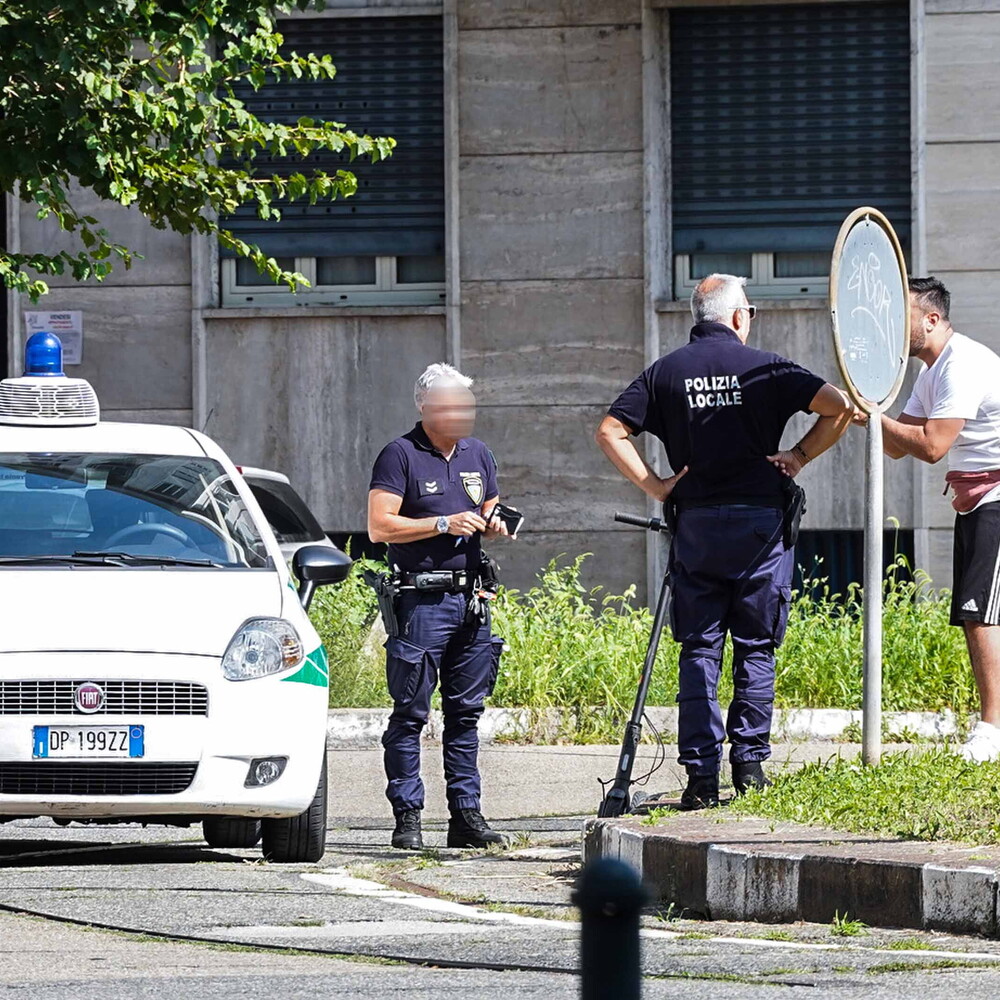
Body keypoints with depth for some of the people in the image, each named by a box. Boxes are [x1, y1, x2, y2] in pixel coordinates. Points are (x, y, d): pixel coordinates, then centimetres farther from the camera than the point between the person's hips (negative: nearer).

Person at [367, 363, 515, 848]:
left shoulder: (478, 454, 15)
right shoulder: (401, 455, -5)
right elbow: (379, 526, -12)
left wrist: (494, 525, 3)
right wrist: (443, 524, -17)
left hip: (470, 598, 6)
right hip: (421, 601, -6)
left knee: (466, 711, 8)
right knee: (410, 713, -4)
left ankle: (466, 814, 12)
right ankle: (407, 816, -3)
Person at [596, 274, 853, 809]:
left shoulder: (665, 372, 6)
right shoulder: (763, 367, 0)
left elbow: (610, 432, 1)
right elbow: (838, 407, -9)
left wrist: (653, 484, 2)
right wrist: (800, 456, 1)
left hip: (695, 523, 2)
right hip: (760, 523, -2)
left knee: (699, 650, 4)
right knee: (756, 647, 7)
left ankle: (701, 776, -2)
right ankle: (750, 764, 2)